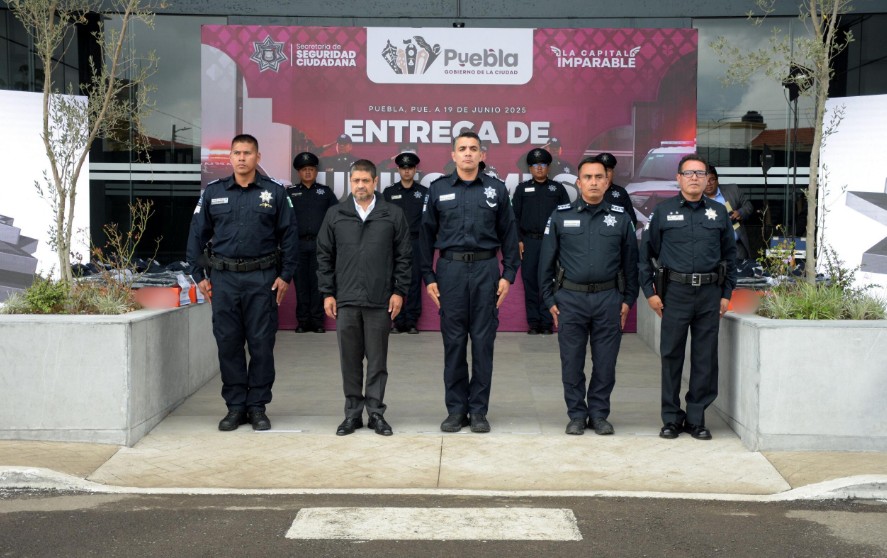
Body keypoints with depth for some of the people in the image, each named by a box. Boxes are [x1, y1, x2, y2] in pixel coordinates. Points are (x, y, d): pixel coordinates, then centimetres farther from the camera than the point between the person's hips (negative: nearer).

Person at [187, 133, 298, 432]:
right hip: (223, 278, 2)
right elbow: (197, 235, 10)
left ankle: (257, 406, 12)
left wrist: (285, 275, -2)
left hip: (262, 279, -1)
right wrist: (199, 275, 5)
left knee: (261, 344, 1)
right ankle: (235, 406, 14)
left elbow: (289, 236, 4)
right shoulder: (213, 192, 7)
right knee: (228, 343, 4)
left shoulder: (275, 192, 3)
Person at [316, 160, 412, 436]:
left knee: (378, 360, 5)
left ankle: (376, 412, 14)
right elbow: (324, 256, 8)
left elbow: (403, 256, 4)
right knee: (350, 359, 7)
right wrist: (327, 293, 3)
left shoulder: (393, 214, 3)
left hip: (380, 300, -1)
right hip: (345, 300, 1)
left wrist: (399, 291, -1)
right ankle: (353, 413, 17)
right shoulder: (335, 215, 6)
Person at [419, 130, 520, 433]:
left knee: (483, 341, 3)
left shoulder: (496, 189, 6)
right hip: (450, 269, 0)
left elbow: (508, 234, 7)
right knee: (453, 341, 4)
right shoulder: (438, 189, 6)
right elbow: (427, 235, 7)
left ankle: (478, 411, 11)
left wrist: (508, 274, 0)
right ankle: (456, 410, 12)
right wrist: (428, 277, 2)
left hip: (485, 269, 0)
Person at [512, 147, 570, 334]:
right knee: (530, 282, 0)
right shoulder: (522, 189, 10)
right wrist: (518, 240, -2)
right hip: (529, 242, 1)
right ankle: (533, 322, 6)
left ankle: (547, 322, 4)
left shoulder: (558, 188, 9)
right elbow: (515, 216, 7)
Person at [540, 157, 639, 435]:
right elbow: (546, 261, 5)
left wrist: (628, 300, 5)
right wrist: (549, 300, 2)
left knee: (605, 363, 5)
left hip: (608, 299, 1)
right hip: (570, 298, -1)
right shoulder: (561, 216, 3)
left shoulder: (620, 218, 5)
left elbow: (630, 261, 9)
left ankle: (599, 414, 19)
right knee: (572, 363, 5)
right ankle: (577, 415, 17)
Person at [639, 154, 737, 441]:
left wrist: (726, 293, 9)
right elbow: (645, 253, 6)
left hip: (710, 293, 2)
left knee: (705, 358, 4)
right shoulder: (663, 211, 4)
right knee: (671, 356, 2)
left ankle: (696, 418, 15)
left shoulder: (719, 212, 9)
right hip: (675, 291, -2)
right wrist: (649, 291, 0)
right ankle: (671, 419, 13)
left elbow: (730, 254, 14)